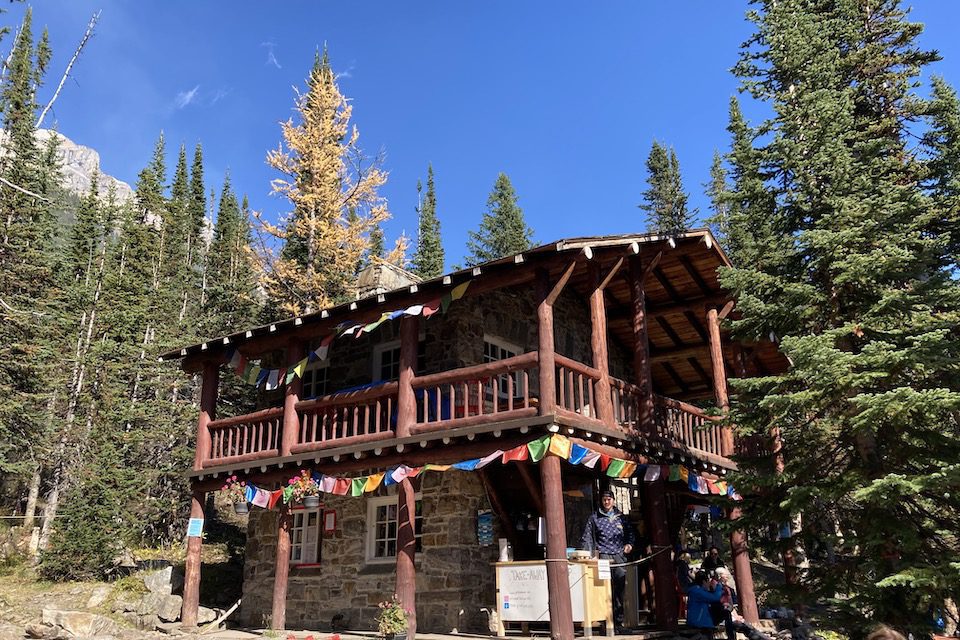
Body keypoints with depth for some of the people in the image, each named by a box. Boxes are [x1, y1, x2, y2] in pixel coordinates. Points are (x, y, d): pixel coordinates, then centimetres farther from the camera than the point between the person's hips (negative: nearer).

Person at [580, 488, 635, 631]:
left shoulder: (621, 517, 16)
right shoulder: (594, 517, 8)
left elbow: (630, 533, 23)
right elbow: (586, 538, 5)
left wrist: (629, 544, 3)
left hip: (619, 556, 3)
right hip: (603, 556, -2)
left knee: (620, 591, 0)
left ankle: (618, 622, 7)